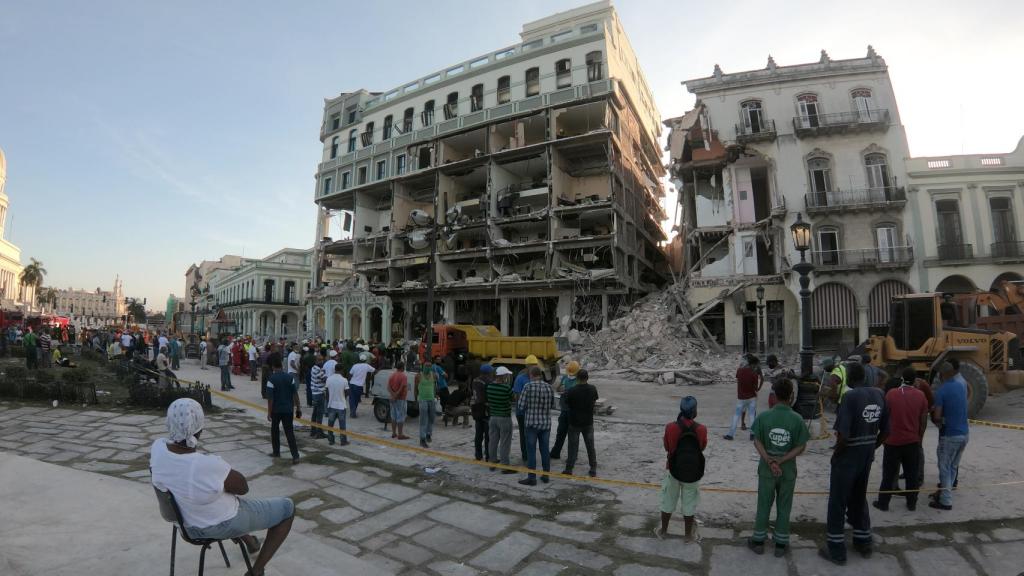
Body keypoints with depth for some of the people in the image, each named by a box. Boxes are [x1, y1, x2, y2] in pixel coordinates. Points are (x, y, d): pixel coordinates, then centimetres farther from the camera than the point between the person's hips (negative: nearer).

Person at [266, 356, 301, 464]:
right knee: (289, 432, 2)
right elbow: (295, 394, 0)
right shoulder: (289, 377, -1)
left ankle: (276, 452, 31)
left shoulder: (271, 379, -12)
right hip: (288, 409, 3)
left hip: (276, 410, -2)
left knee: (274, 430, 20)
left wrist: (269, 412, -7)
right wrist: (298, 408, 6)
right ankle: (295, 455, -8)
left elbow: (270, 398, -13)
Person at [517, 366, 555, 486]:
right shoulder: (549, 387, 1)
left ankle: (531, 478, 7)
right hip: (546, 423, 4)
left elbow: (520, 406, -10)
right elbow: (552, 405, 10)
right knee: (545, 450, 13)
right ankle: (546, 476, 22)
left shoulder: (528, 386, -13)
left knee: (531, 451, 3)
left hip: (532, 422, -4)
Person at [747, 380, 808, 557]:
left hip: (766, 468, 0)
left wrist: (769, 461, -11)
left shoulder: (763, 416, -11)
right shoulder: (797, 419, -12)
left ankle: (758, 541, 24)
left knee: (763, 505, 13)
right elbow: (801, 447, -11)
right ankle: (781, 544, 26)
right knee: (784, 507, 14)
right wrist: (781, 460, -13)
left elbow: (757, 441, -11)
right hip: (788, 469, 0)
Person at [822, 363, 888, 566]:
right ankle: (863, 543, 37)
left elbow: (843, 435, -26)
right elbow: (885, 431, 7)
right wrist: (870, 449, 17)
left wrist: (836, 452, -8)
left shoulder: (850, 396, -22)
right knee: (860, 499, 24)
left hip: (847, 457, -7)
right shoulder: (879, 395, 0)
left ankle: (836, 551, 15)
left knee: (838, 503, 6)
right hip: (867, 457, 7)